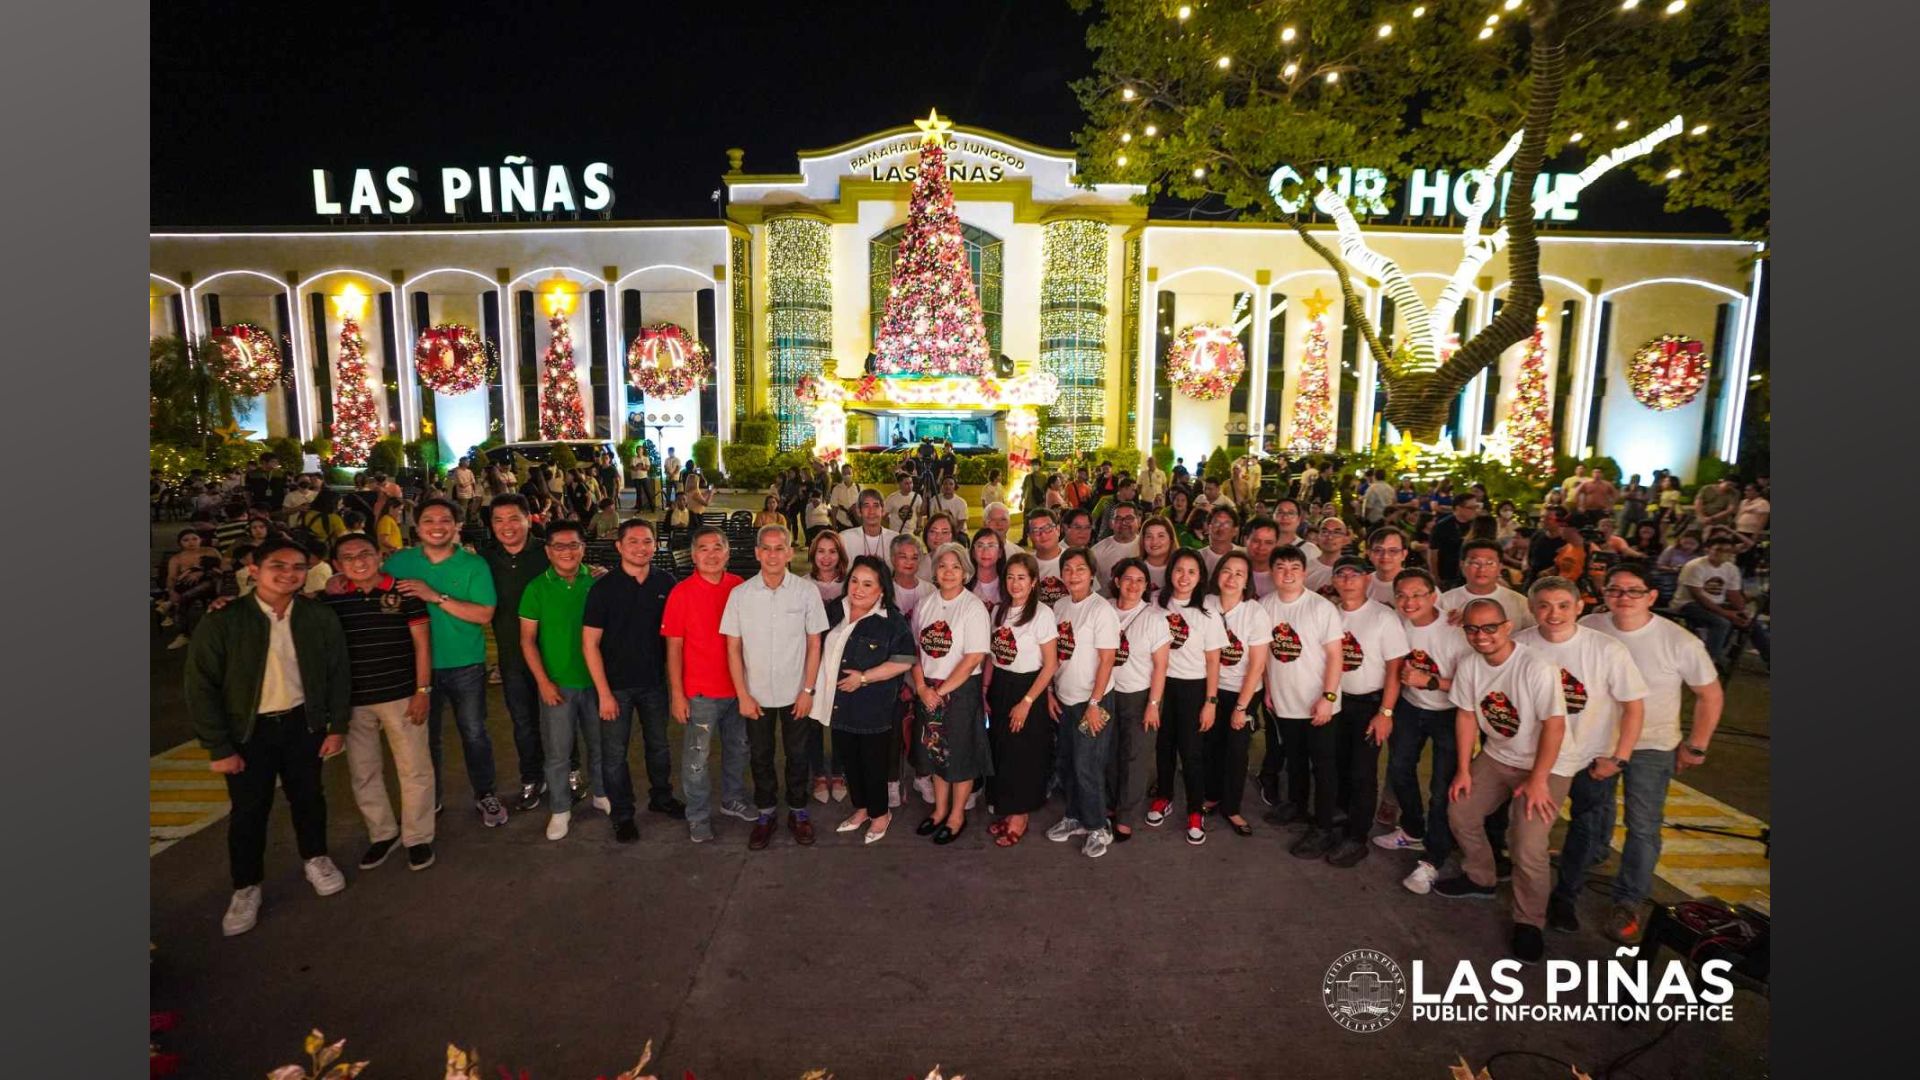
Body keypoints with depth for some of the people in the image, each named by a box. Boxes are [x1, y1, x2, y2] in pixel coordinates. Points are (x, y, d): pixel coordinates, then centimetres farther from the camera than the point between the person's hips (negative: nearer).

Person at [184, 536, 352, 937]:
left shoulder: (320, 618, -7)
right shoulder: (221, 622, -13)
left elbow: (339, 673, 1)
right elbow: (202, 687, -9)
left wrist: (338, 726, 0)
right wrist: (218, 747, -10)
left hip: (302, 723, 2)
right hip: (248, 730, -2)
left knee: (308, 797, 16)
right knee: (249, 809, 9)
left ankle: (315, 859, 39)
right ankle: (246, 888, 28)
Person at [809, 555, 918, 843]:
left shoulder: (892, 621, -14)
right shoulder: (833, 611, 3)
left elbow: (904, 660, -18)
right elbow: (818, 647, 16)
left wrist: (864, 677, -20)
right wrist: (815, 685, 8)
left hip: (874, 709, -5)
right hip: (839, 706, 5)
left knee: (873, 763, 8)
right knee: (850, 760, 19)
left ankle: (880, 813, 30)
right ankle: (861, 809, 38)